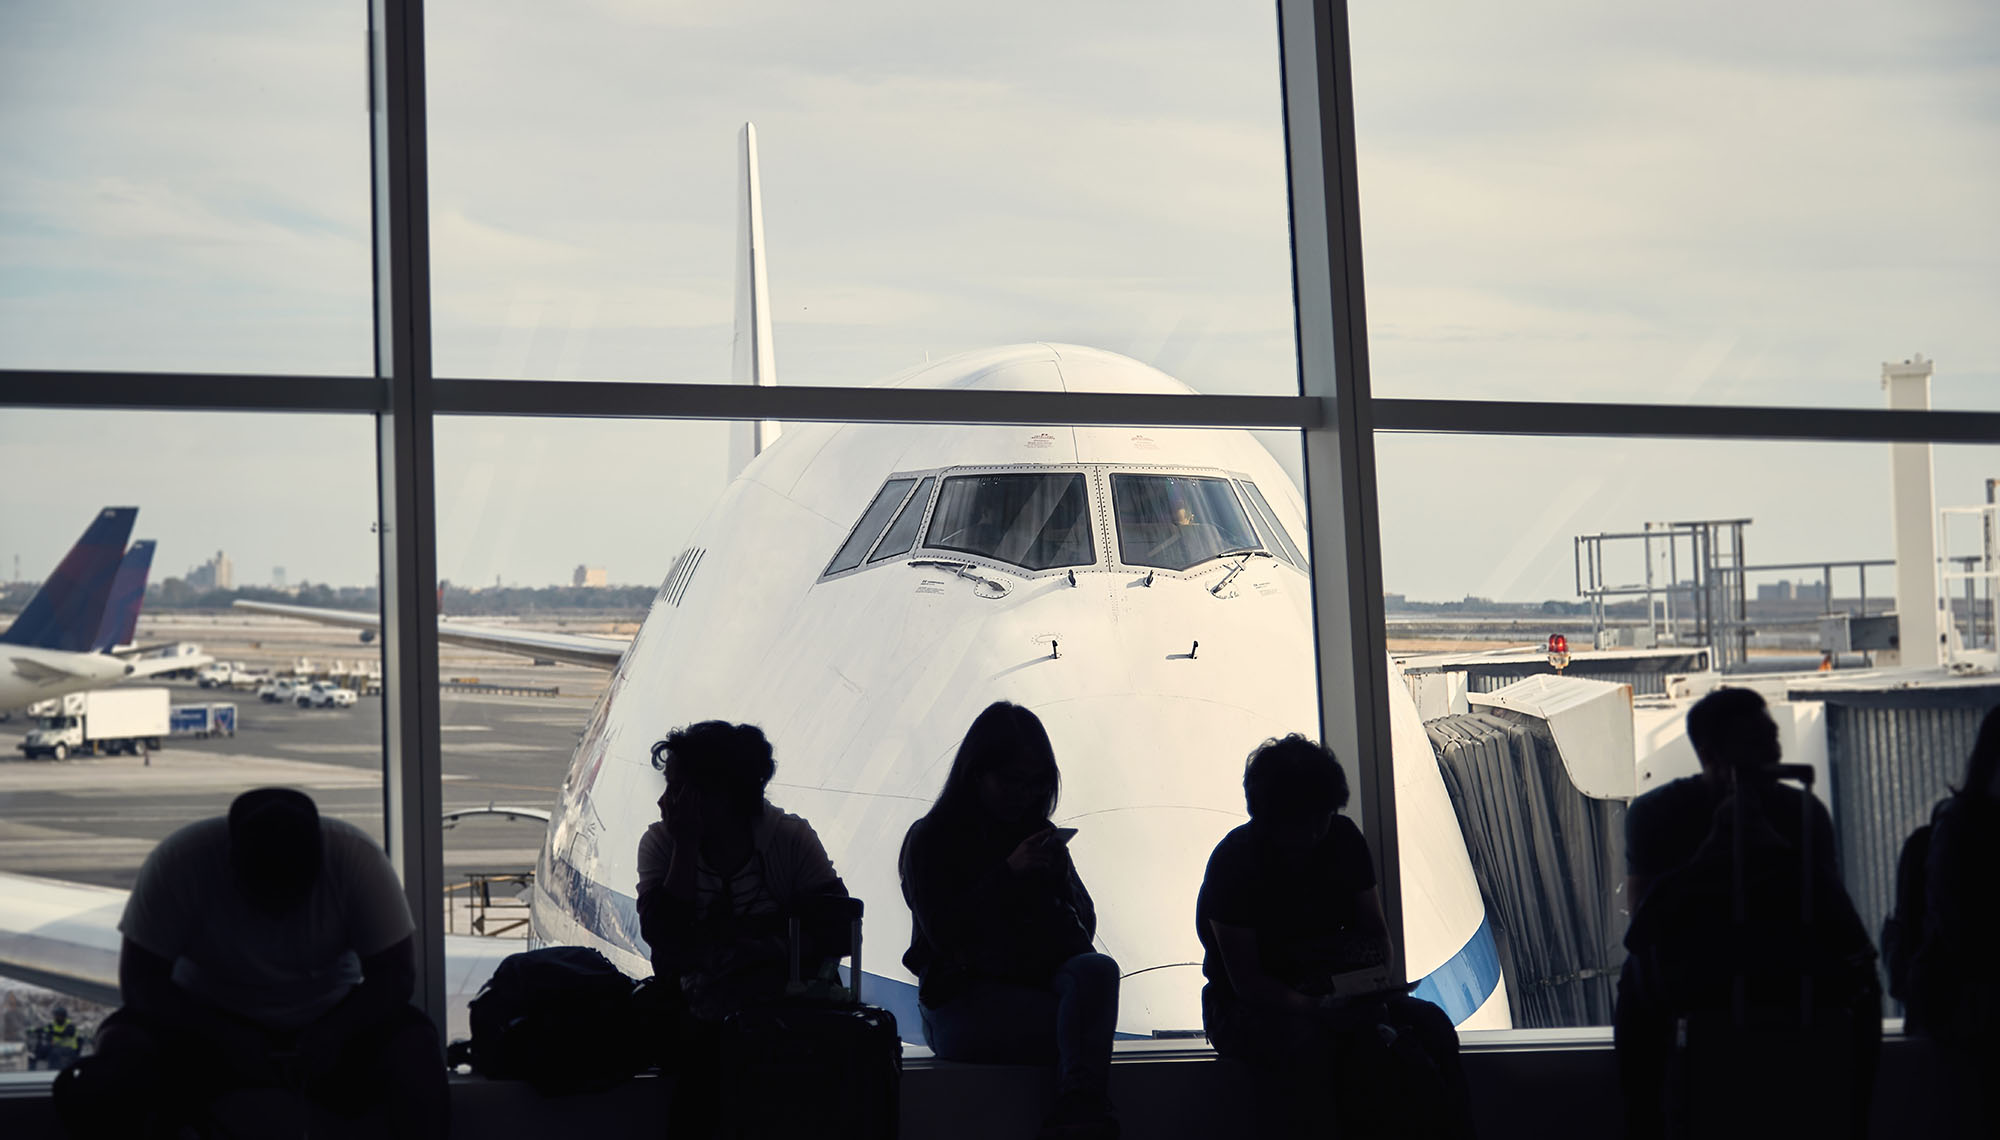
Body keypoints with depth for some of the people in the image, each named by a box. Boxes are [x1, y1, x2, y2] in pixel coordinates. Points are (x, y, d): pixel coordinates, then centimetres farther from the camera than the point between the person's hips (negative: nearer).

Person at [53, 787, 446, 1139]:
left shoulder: (357, 857, -19)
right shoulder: (180, 859, -21)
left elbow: (395, 973, -13)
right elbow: (141, 980, -15)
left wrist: (333, 1033, -31)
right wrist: (225, 1037, -29)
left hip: (329, 1024, 1)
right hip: (207, 1020, 0)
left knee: (415, 1045, -31)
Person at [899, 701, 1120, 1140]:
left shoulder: (1040, 837, 16)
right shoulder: (930, 840, 3)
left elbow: (1084, 931, 13)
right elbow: (944, 935, -10)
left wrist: (1059, 879, -7)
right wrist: (1008, 873, -14)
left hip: (1039, 984, 4)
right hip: (963, 1004, -4)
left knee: (1097, 968, -32)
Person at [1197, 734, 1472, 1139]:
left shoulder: (1343, 838, -1)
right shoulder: (1234, 861, -17)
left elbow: (1374, 930, 7)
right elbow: (1245, 980, -20)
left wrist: (1373, 984, -16)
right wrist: (1314, 1009, -37)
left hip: (1333, 994, 5)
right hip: (1251, 1008, -5)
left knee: (1432, 1025, -19)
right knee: (1305, 1044, -39)